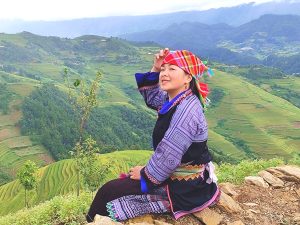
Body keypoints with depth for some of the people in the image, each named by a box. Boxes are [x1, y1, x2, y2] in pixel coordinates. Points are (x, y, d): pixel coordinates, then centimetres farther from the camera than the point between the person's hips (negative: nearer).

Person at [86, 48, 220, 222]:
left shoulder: (186, 110, -27)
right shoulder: (176, 100, 1)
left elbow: (168, 158, -27)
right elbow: (152, 97, 18)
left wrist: (145, 174, -9)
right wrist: (155, 69, 3)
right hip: (176, 174, 9)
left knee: (108, 192, -2)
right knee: (115, 184, 20)